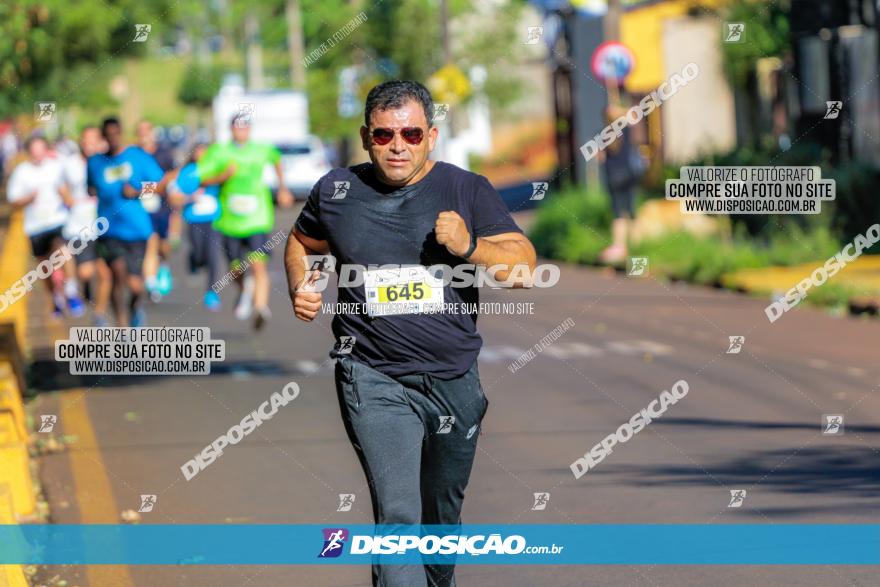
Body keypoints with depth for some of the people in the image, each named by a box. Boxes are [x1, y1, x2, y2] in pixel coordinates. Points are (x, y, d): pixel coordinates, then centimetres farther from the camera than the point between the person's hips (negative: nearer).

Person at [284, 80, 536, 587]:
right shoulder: (337, 191, 2)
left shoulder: (468, 190, 0)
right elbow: (301, 243, 21)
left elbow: (524, 266, -4)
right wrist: (300, 286, 1)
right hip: (374, 379, -2)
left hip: (454, 379, 2)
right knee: (398, 516, -17)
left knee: (443, 513, 19)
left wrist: (469, 247, -21)